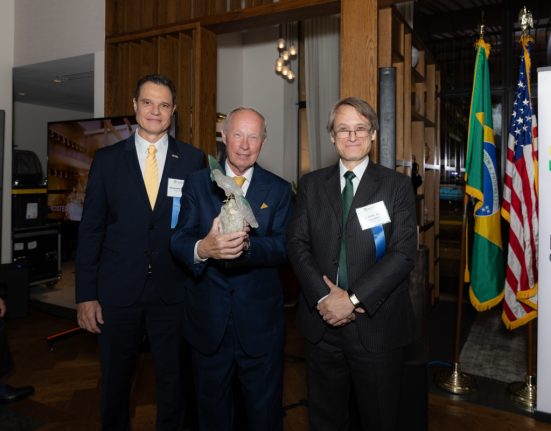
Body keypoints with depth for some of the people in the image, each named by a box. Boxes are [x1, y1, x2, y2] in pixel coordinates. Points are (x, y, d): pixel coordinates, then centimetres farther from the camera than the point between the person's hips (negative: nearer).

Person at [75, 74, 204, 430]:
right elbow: (91, 230, 1)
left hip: (174, 291, 0)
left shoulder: (194, 160, 0)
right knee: (115, 381, 17)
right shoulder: (107, 159, 2)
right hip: (118, 291, 1)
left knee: (173, 381, 14)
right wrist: (86, 294, -2)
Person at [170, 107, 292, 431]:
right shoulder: (197, 184, 2)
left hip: (260, 320, 0)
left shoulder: (279, 189, 1)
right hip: (208, 318, 1)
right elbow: (178, 240, -8)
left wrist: (247, 243, -31)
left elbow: (283, 247, -10)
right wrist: (203, 248, -31)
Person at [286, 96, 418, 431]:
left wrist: (354, 298, -17)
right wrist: (322, 297, -13)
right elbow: (297, 243, 0)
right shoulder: (312, 184, 7)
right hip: (322, 320, 2)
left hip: (377, 324, -2)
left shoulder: (397, 185, -1)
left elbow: (404, 252, -10)